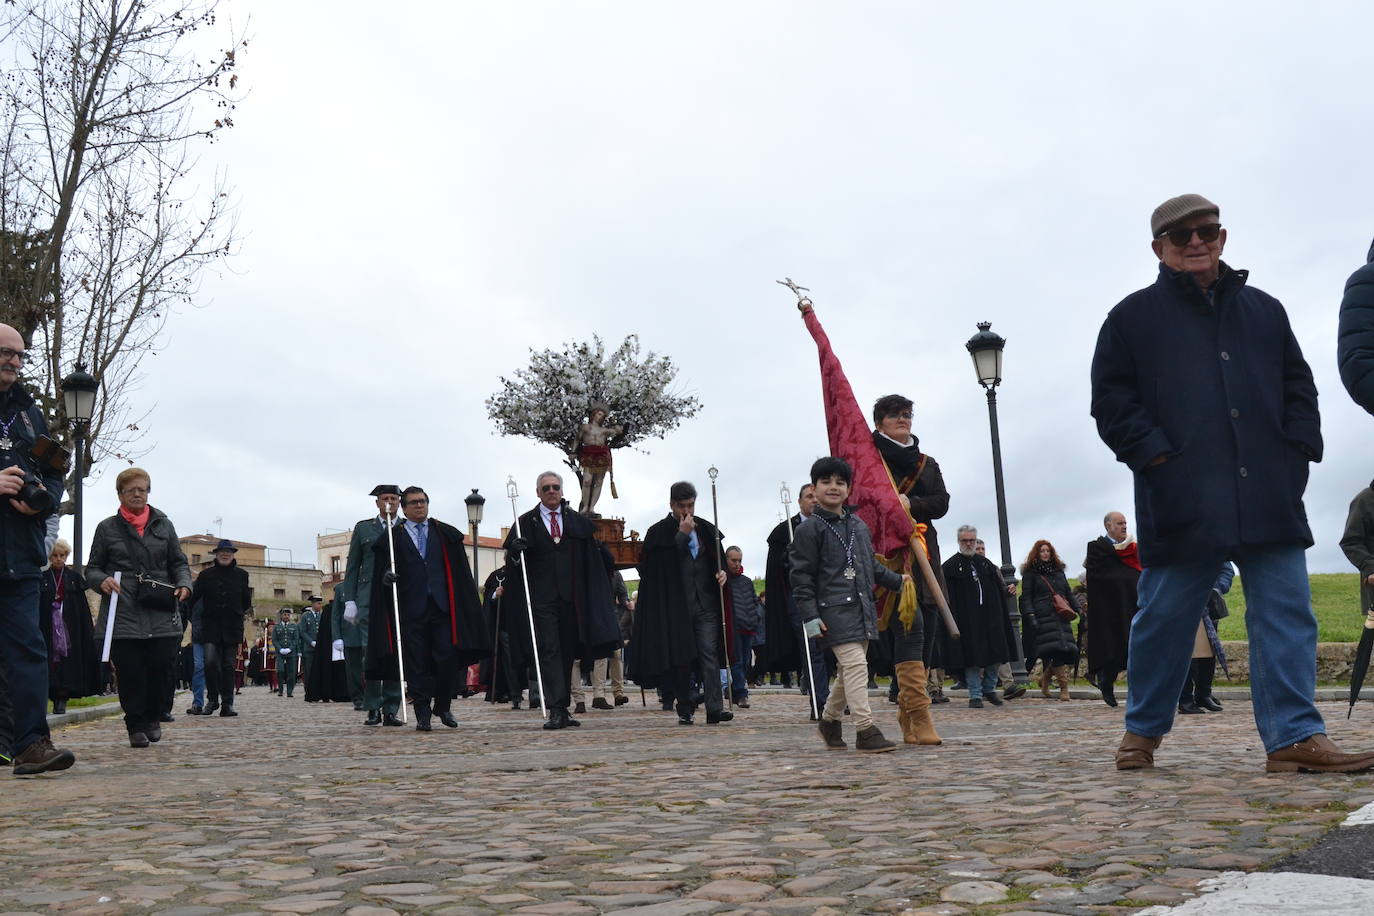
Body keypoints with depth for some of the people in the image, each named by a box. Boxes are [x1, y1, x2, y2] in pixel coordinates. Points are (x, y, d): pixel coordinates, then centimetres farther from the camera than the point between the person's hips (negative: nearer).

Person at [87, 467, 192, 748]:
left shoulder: (163, 525, 16)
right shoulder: (107, 528, 11)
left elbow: (178, 563, 17)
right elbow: (92, 569, 11)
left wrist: (183, 584, -3)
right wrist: (102, 580, -11)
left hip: (161, 615, 1)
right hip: (122, 614, -1)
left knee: (160, 667, -4)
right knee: (130, 672, -3)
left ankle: (152, 718, 19)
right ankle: (136, 725, 12)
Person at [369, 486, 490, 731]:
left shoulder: (445, 534, 13)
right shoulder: (392, 537, 10)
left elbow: (460, 572, 10)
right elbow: (381, 572, 6)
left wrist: (464, 605, 3)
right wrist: (386, 577, -18)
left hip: (442, 605, 1)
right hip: (411, 608, -1)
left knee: (448, 658, -4)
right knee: (417, 663, 0)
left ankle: (443, 706, 15)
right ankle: (423, 715, 8)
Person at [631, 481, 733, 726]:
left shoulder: (706, 529, 13)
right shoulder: (659, 532, 2)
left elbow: (718, 561, 21)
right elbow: (663, 563, -13)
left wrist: (721, 573, -1)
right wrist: (682, 535, -12)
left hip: (706, 603, 2)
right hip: (675, 605, -2)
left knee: (709, 653, -7)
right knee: (680, 659, 2)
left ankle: (715, 708, -12)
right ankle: (685, 710, 10)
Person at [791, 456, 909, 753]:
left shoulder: (859, 525, 16)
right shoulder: (810, 530, -5)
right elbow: (801, 575, -7)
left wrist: (897, 581, 19)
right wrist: (810, 615, -12)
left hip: (863, 609, 7)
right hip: (835, 610, -7)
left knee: (849, 671, 13)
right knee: (855, 665, -15)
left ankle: (829, 720, 31)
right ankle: (866, 730, -12)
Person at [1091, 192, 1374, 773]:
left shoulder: (1264, 311, 19)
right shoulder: (1133, 317, 7)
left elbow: (1299, 387, 19)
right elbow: (1112, 400, 1)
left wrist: (1298, 449, 4)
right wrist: (1154, 454, -10)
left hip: (1269, 499, 4)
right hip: (1181, 501, -3)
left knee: (1286, 613, -2)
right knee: (1165, 619, 3)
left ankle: (1294, 736, 1)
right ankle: (1143, 729, 18)